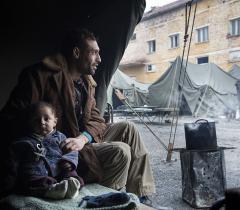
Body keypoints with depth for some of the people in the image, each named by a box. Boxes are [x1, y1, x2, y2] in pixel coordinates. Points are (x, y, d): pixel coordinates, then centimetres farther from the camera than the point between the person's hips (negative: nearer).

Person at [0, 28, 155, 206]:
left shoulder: (87, 82, 10)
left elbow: (95, 118, 4)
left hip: (84, 141, 8)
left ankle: (140, 196, 1)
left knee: (128, 128, -2)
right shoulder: (43, 75, -15)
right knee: (120, 151, -22)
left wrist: (83, 138, -19)